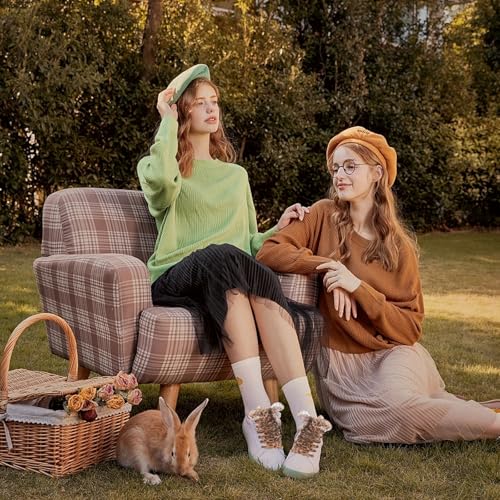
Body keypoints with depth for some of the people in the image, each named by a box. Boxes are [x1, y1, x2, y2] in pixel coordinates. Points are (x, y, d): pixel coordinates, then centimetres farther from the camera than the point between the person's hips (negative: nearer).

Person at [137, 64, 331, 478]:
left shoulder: (236, 175, 27)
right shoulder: (154, 166, 13)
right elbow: (162, 182, -16)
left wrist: (279, 229, 4)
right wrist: (169, 120, -2)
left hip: (233, 279, 3)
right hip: (176, 279, -3)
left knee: (265, 296, -34)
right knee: (221, 256, -39)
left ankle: (307, 418, -49)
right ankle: (259, 412, -45)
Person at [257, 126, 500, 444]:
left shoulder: (399, 247, 1)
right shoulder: (324, 216, 3)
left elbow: (411, 327, -4)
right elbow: (269, 252, -7)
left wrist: (359, 288, -16)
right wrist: (325, 266, -18)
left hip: (391, 352, -1)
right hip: (340, 359, 1)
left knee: (396, 402, -35)